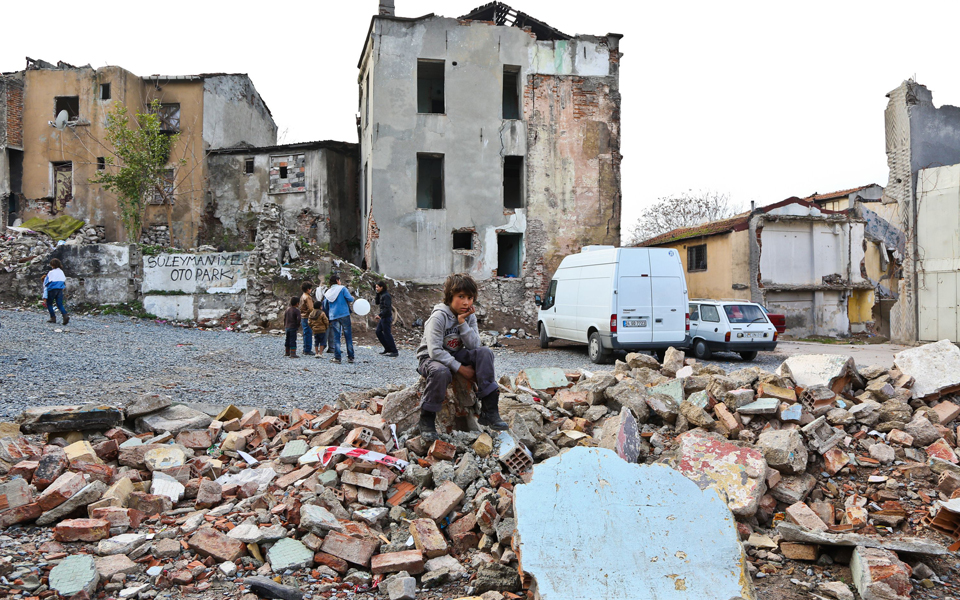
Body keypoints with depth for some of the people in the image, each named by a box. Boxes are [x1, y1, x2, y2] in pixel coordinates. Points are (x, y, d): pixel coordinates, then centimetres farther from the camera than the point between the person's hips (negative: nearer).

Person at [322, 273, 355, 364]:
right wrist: (353, 298, 11)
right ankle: (350, 357, 1)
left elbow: (325, 307, 18)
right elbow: (350, 299, -11)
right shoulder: (342, 288, -1)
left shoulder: (327, 293, 13)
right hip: (344, 315, -3)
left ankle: (337, 358, -1)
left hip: (333, 317, 3)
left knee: (336, 338, 5)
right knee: (348, 336, 2)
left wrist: (328, 317, 29)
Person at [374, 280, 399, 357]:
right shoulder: (381, 295, 11)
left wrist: (380, 315, -28)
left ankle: (395, 352, -3)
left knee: (387, 334, -7)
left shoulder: (386, 296, -17)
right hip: (383, 317, 10)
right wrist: (377, 294, 7)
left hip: (386, 317, -10)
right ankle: (387, 349, 21)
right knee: (378, 332, 15)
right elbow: (377, 303, 18)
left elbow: (387, 308, -24)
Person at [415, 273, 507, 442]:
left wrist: (463, 322, -21)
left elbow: (473, 346, -12)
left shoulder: (470, 316, 0)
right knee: (441, 371, -41)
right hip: (431, 358, -5)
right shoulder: (439, 317, -19)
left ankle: (489, 411, -20)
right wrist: (460, 368, -27)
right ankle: (427, 420, -21)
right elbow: (435, 351, -26)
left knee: (485, 353, -20)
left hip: (455, 356, 5)